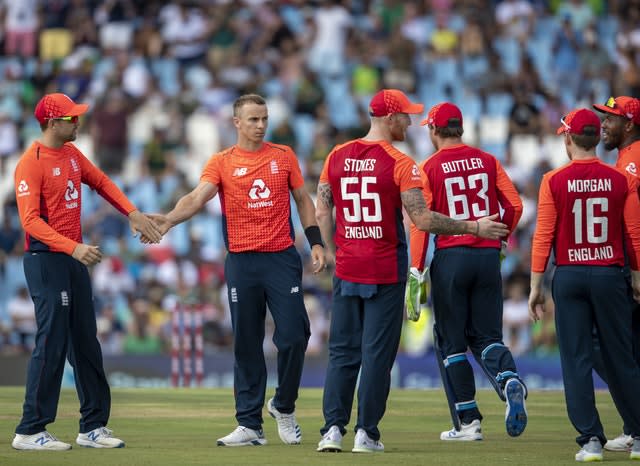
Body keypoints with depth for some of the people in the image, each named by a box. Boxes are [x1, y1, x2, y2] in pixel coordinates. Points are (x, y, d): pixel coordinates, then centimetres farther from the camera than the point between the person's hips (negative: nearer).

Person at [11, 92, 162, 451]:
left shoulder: (72, 154, 11)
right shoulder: (32, 163, -15)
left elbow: (101, 182, 25)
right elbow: (31, 220, -22)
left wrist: (133, 213, 12)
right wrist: (73, 248, -32)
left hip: (75, 260, 9)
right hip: (46, 261, -9)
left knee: (85, 343, 11)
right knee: (52, 344, -10)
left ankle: (93, 427, 17)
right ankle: (30, 431, -5)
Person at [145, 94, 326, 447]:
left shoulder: (283, 156, 8)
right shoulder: (221, 163, 2)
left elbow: (302, 199, 14)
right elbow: (197, 197, -12)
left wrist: (315, 241, 5)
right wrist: (169, 218, -31)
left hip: (282, 258, 0)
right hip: (242, 261, 0)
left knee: (293, 336, -7)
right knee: (246, 344, 3)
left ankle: (284, 406, 16)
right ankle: (250, 425, 7)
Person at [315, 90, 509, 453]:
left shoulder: (337, 157, 4)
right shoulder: (400, 163, -11)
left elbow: (322, 212, 7)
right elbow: (422, 219, -15)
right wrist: (473, 227, -7)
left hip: (346, 270, 4)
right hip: (386, 272, -4)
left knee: (342, 352, 10)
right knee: (377, 353, 2)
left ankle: (334, 428, 3)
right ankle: (366, 433, 1)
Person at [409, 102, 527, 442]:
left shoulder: (428, 168, -3)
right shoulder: (487, 161, 7)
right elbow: (514, 206, 3)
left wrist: (416, 269, -7)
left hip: (450, 258, -3)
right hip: (489, 257, 3)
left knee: (452, 341, 6)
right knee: (486, 335, 10)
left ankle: (468, 420, 4)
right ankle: (509, 381, -21)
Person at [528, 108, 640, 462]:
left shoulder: (553, 181, -5)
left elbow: (543, 236, -5)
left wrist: (535, 286, 1)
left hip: (569, 277, -1)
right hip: (611, 276, 1)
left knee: (576, 360, 2)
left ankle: (590, 439, -3)